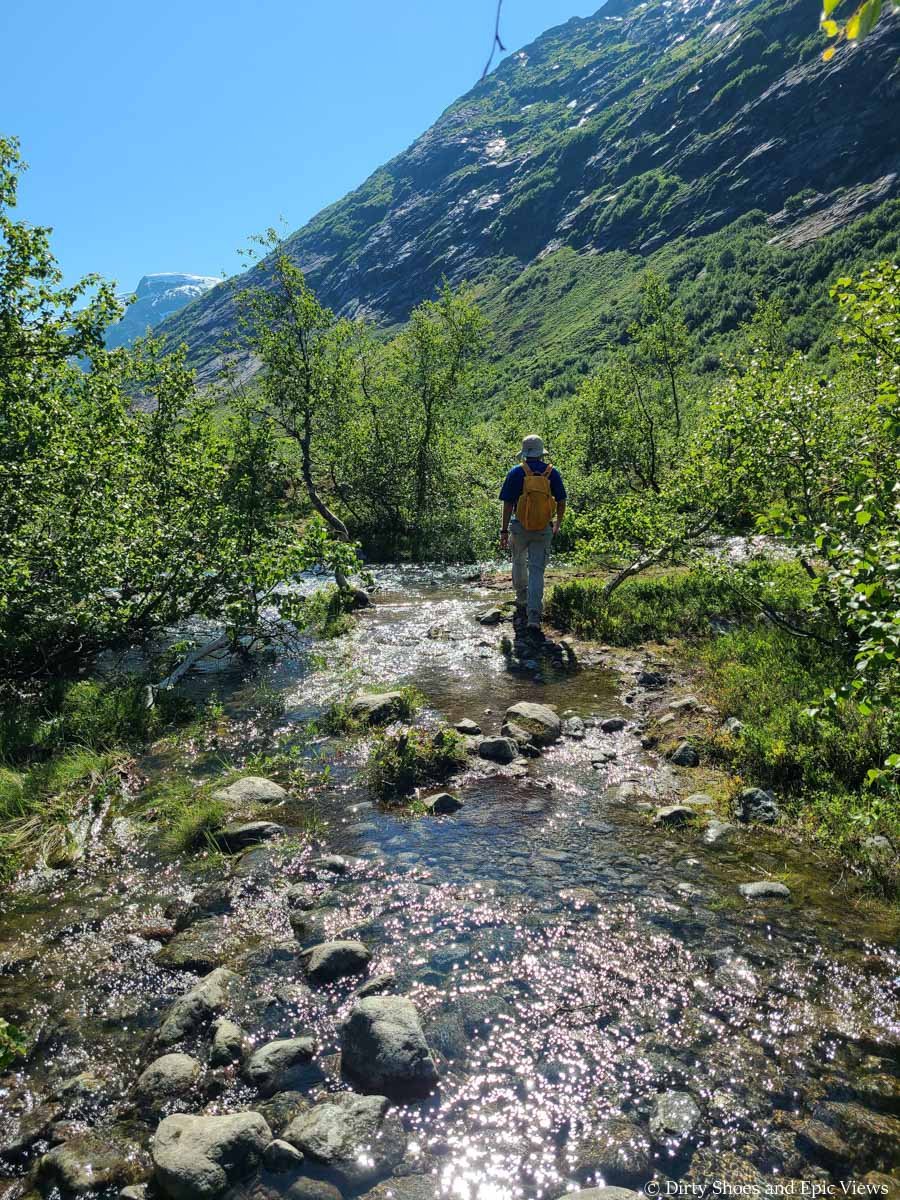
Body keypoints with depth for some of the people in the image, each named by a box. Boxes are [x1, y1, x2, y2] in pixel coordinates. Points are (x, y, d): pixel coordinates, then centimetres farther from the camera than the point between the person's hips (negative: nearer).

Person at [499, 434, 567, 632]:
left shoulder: (516, 473, -4)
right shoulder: (552, 472, 1)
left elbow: (508, 504, -6)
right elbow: (561, 502, 6)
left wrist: (504, 530, -1)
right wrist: (558, 523, 23)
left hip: (520, 527, 0)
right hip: (543, 530, 0)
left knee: (519, 564, 24)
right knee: (537, 571, -1)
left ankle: (522, 602, 37)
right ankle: (534, 617, -10)